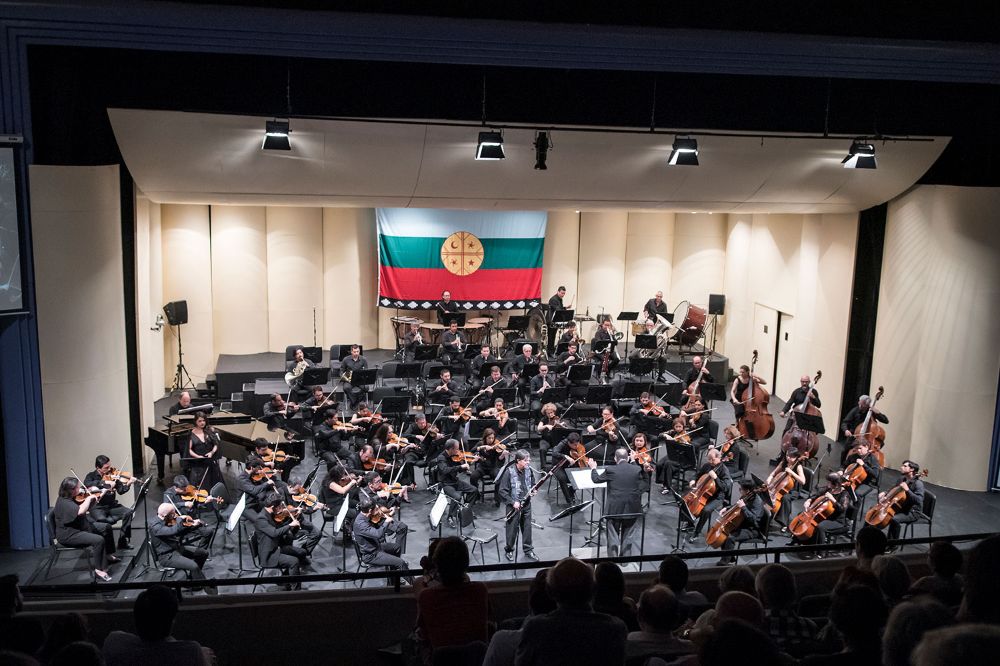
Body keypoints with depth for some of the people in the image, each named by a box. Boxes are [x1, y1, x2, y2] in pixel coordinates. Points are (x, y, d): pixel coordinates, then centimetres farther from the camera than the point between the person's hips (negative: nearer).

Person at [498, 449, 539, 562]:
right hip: (514, 505, -4)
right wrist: (513, 502, -20)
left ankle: (528, 550, 27)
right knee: (513, 528, 8)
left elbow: (533, 484, 14)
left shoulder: (529, 470, -4)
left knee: (527, 527, 13)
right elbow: (502, 491, -16)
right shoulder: (509, 472, -19)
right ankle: (509, 550, 27)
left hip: (526, 503, 4)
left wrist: (533, 491, -7)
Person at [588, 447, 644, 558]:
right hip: (632, 509, 2)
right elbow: (640, 490, 1)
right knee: (627, 536, 18)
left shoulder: (610, 470, -10)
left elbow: (596, 479, 6)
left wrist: (593, 468, 23)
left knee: (613, 536, 12)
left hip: (614, 509, -2)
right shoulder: (637, 470, -4)